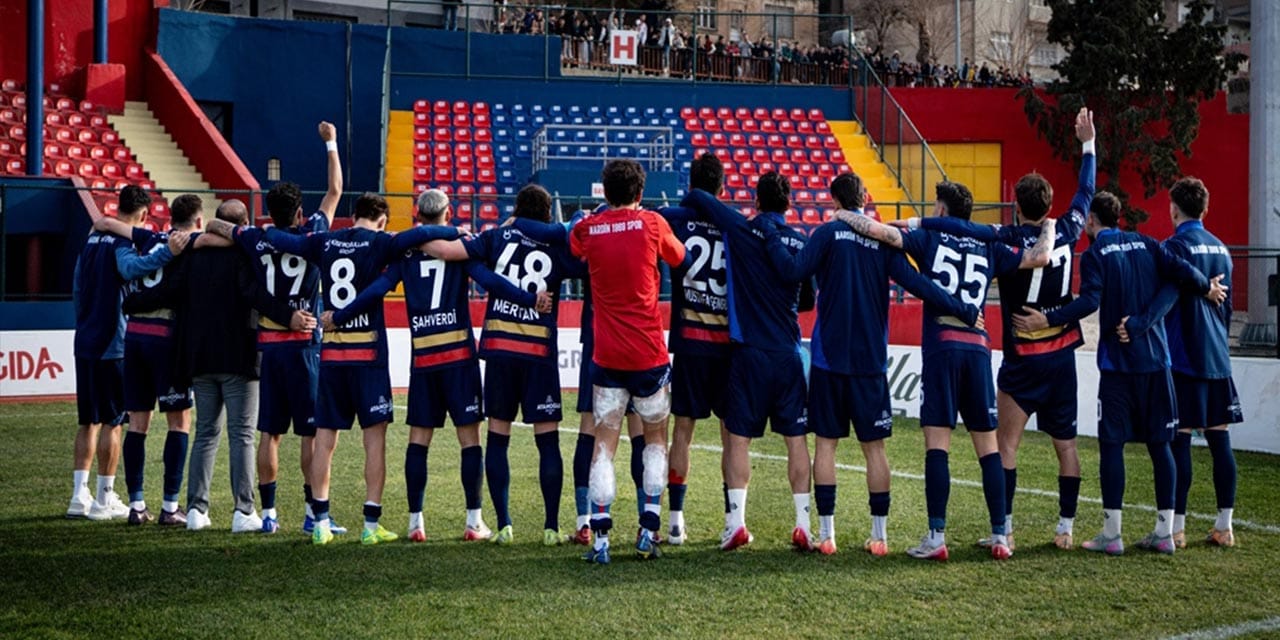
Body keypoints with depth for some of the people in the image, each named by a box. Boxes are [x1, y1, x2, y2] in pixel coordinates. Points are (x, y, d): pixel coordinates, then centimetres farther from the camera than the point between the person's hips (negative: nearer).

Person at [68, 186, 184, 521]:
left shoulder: (92, 238, 13)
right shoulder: (123, 241, -12)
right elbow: (130, 267, -35)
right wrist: (167, 252, -51)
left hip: (85, 342, 8)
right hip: (113, 345, -7)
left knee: (88, 420, 13)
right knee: (112, 421, 0)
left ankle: (79, 495, 12)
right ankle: (104, 499, 2)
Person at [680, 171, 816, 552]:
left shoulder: (741, 230, -5)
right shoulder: (801, 243, 4)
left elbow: (695, 198, 0)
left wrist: (683, 211, 21)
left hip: (749, 352, -2)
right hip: (789, 353, 3)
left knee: (737, 438, 4)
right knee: (796, 439, 7)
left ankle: (736, 523, -1)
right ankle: (803, 526, 5)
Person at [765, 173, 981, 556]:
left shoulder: (828, 234, -5)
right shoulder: (885, 239, 1)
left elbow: (793, 272, -16)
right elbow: (915, 284, -8)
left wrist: (771, 237, -2)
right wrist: (964, 312, -2)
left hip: (829, 357, -1)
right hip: (871, 361, 2)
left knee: (826, 443, 5)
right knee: (874, 446, 7)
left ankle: (826, 535, 4)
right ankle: (879, 535, 8)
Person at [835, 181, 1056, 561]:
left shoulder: (929, 238, 6)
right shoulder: (988, 249, 14)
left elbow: (878, 231, -4)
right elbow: (1039, 258, 10)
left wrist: (843, 216, 12)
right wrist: (1048, 228, 30)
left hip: (941, 347, -3)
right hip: (978, 348, 3)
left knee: (937, 442, -5)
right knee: (988, 445, 7)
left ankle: (936, 538, -9)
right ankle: (999, 537, 8)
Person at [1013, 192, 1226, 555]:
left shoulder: (1095, 255, -4)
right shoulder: (1145, 245, 10)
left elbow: (1089, 302, -19)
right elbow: (1182, 271, -2)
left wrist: (1047, 321, -19)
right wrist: (1208, 289, 16)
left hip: (1118, 361, -5)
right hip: (1156, 359, 5)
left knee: (1112, 443, 0)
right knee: (1159, 443, 8)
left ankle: (1111, 535, -2)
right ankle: (1165, 532, 9)